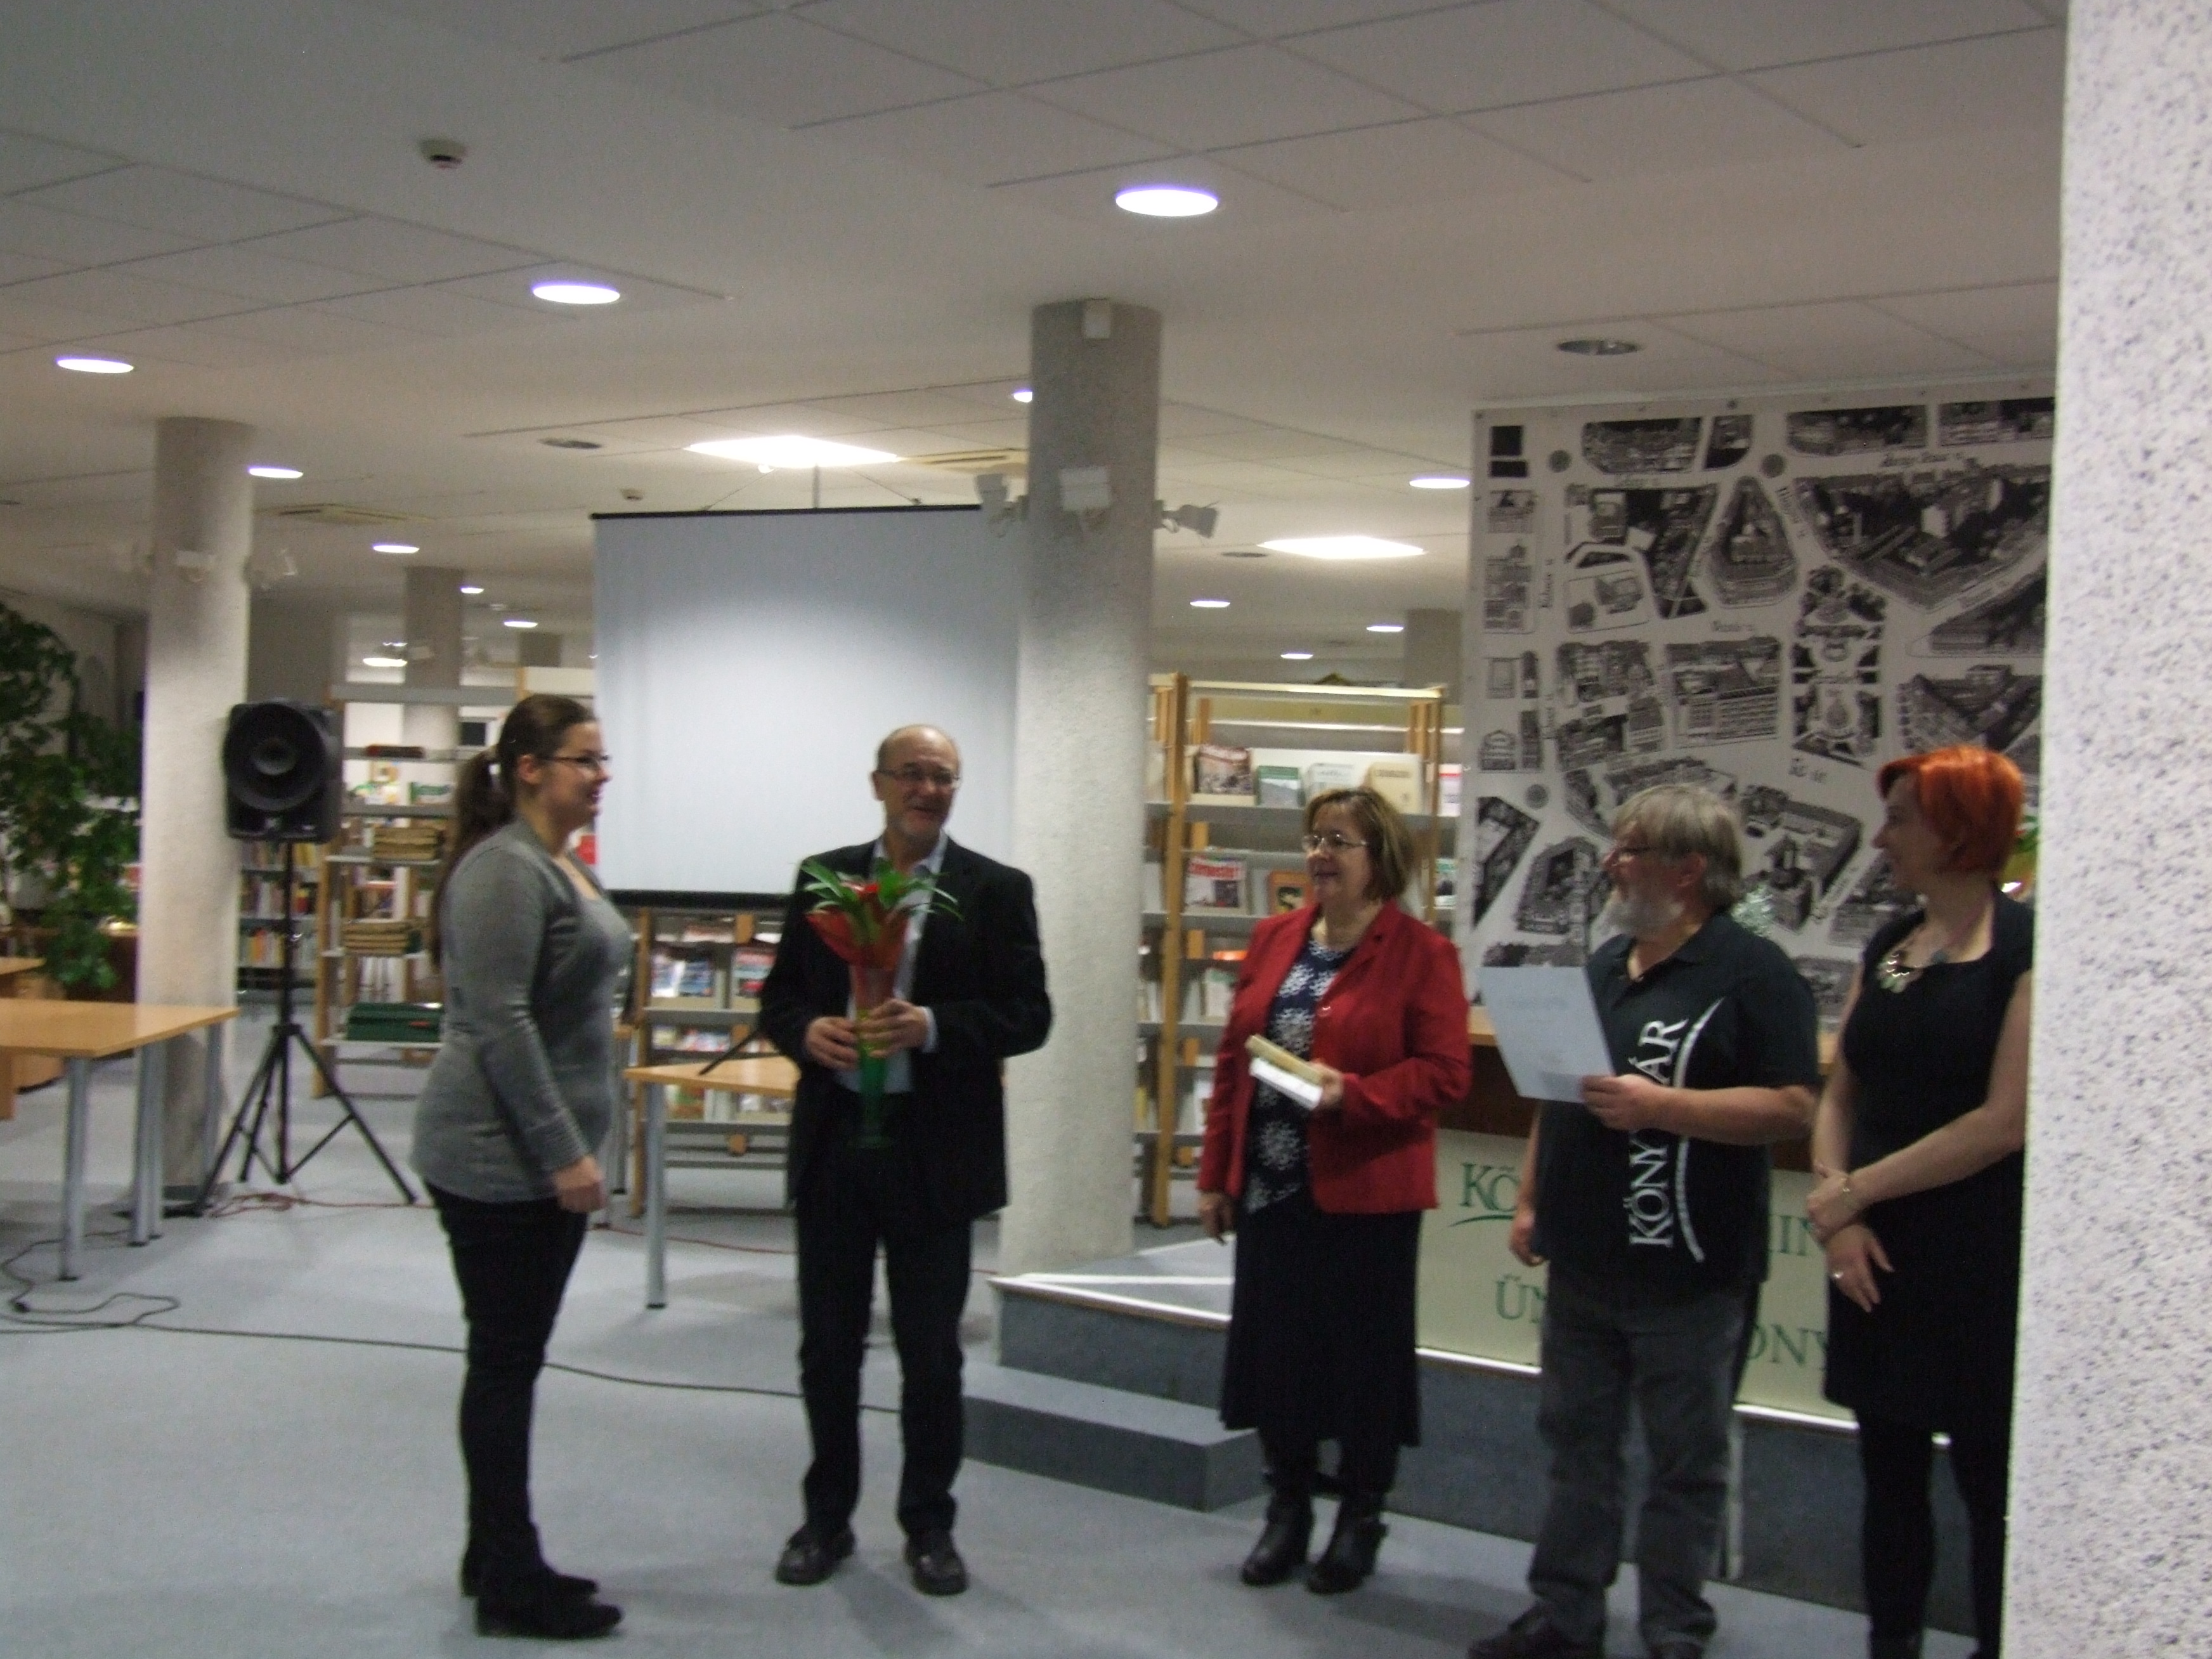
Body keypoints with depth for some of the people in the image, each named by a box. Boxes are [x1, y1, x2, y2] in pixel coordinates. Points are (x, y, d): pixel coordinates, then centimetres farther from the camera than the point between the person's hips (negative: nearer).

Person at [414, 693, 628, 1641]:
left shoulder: (561, 866, 13)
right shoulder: (506, 869, -17)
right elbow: (499, 1022, -23)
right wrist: (563, 1152, -21)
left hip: (544, 1158, 10)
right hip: (499, 1162, -10)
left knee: (513, 1360, 15)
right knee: (505, 1363, -1)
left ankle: (496, 1560, 26)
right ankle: (511, 1587, 9)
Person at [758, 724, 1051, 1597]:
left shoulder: (996, 890, -1)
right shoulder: (824, 877, 6)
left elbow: (1028, 1016, -5)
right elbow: (778, 997, 9)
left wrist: (931, 1027, -20)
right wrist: (809, 1031, -14)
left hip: (935, 1151, -2)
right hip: (833, 1140, 2)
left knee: (931, 1352, 8)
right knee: (827, 1345, 11)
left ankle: (928, 1525, 23)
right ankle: (827, 1517, 26)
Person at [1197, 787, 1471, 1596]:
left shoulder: (1420, 953, -6)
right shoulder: (1274, 939, 9)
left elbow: (1444, 1072, -10)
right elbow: (1232, 1061, 11)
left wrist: (1353, 1094, -24)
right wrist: (1216, 1174, 9)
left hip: (1364, 1192, -5)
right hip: (1269, 1187, 5)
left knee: (1363, 1353, 6)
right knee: (1273, 1344, 10)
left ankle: (1361, 1520, 22)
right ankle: (1288, 1507, 27)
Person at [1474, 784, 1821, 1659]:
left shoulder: (1752, 972, -10)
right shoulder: (1604, 964, 14)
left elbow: (1793, 1107, -19)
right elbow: (1555, 1093, 21)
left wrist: (1662, 1106, -24)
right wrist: (1530, 1200, 14)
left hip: (1687, 1269, -8)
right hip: (1583, 1260, 8)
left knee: (1685, 1461, 5)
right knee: (1577, 1445, 15)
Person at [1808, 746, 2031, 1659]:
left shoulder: (2026, 949, -9)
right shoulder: (1887, 946, 11)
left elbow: (2005, 1121, -16)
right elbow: (1839, 1094, 11)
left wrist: (1854, 1191, -12)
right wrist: (1838, 1212, -5)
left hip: (1982, 1260, -6)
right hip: (1879, 1253, 6)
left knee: (1987, 1481, 2)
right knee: (1889, 1470, 12)